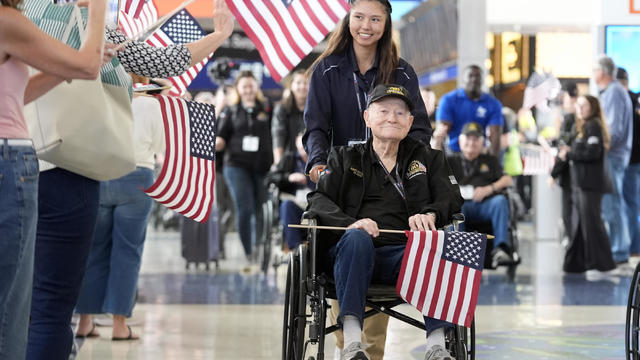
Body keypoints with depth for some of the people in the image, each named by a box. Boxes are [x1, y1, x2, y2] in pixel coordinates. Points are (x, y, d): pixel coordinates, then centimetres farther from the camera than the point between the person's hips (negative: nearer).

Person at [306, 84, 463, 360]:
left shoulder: (428, 159, 25)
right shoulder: (344, 158, 22)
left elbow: (451, 198, 10)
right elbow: (318, 200, 7)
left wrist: (430, 215, -15)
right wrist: (349, 223, -15)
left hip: (405, 254, 0)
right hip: (355, 253, 0)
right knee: (357, 238, -36)